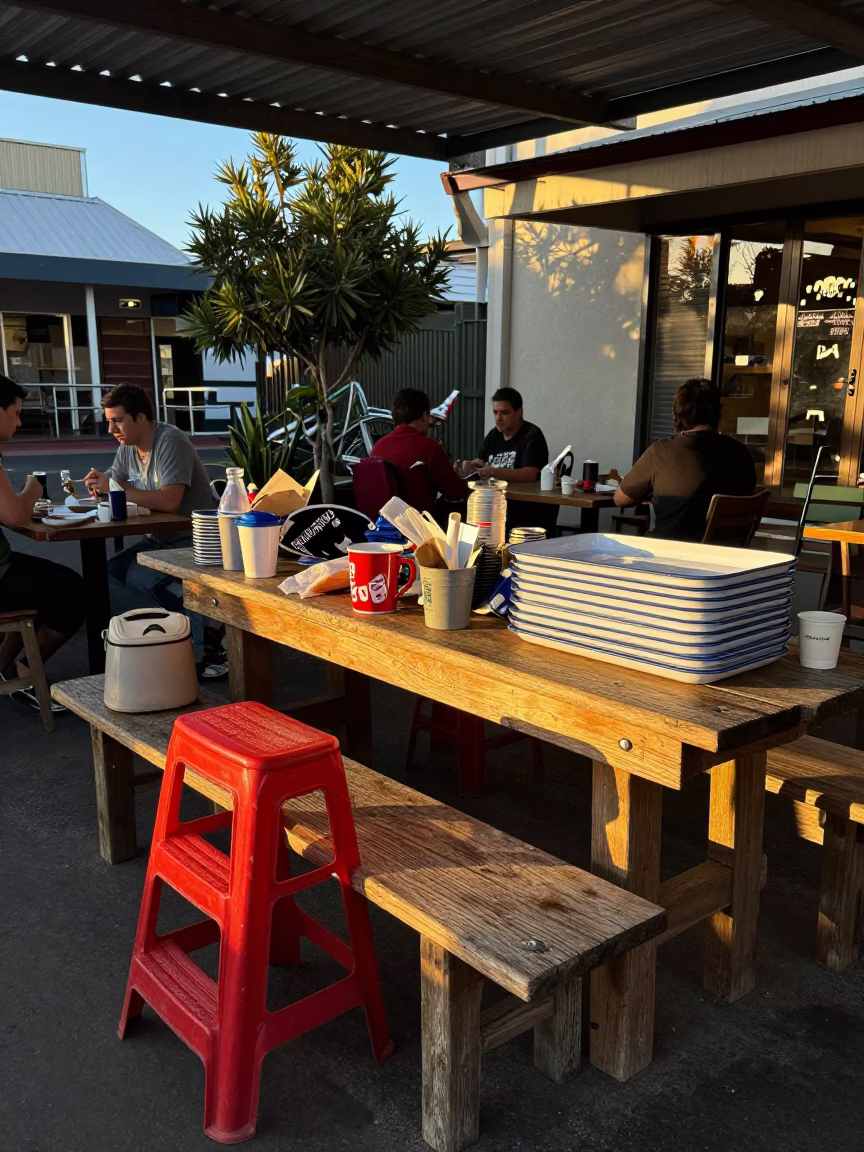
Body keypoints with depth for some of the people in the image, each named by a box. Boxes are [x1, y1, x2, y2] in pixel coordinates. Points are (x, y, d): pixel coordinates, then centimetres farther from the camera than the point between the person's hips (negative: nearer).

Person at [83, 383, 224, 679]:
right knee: (103, 577, -10)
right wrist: (100, 487, -10)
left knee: (137, 578, -28)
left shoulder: (171, 442, -18)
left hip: (192, 541, -9)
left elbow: (169, 502, -29)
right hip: (159, 540, 9)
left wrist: (116, 487, -22)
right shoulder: (127, 447, 9)